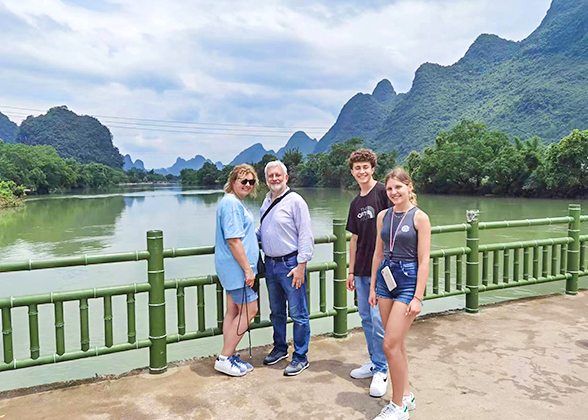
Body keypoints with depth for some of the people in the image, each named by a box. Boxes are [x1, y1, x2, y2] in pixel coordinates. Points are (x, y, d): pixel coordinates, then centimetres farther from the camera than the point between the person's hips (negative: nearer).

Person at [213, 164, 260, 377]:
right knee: (249, 310, -4)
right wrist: (247, 269, -20)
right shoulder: (231, 203, -17)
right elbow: (233, 240, -22)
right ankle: (224, 358, 4)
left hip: (233, 268, 10)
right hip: (237, 266, -10)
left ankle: (228, 357, 22)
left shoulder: (236, 203, 17)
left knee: (233, 311, 13)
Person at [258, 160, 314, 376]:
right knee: (276, 312, 19)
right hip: (270, 263, 7)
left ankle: (300, 357, 14)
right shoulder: (266, 201, 12)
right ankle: (280, 348, 35)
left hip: (290, 264, -7)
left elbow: (305, 236, -13)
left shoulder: (295, 201, -11)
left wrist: (301, 265, -17)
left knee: (298, 314, 1)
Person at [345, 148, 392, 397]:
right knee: (365, 318, 14)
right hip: (362, 270, 7)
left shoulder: (383, 192, -8)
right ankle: (374, 362, 29)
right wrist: (351, 271, 17)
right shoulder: (356, 203, 14)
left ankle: (381, 370, 9)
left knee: (378, 320, -5)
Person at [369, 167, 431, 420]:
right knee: (396, 343, 14)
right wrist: (373, 287, 12)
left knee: (390, 344, -7)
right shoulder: (383, 216, 7)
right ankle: (406, 395, 31)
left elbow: (424, 261, -11)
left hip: (408, 281, -6)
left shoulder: (419, 217, -9)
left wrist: (418, 297, -15)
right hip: (386, 278, 6)